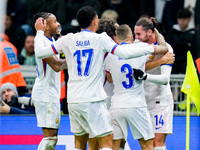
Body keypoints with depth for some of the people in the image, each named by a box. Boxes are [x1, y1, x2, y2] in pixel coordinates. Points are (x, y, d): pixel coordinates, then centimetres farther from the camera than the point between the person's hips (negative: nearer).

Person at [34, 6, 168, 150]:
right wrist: (153, 49, -3)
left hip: (73, 100, 5)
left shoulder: (68, 39, 6)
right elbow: (125, 54, -11)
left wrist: (40, 31, 22)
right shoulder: (101, 39, -4)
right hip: (93, 100, -5)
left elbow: (40, 53, 6)